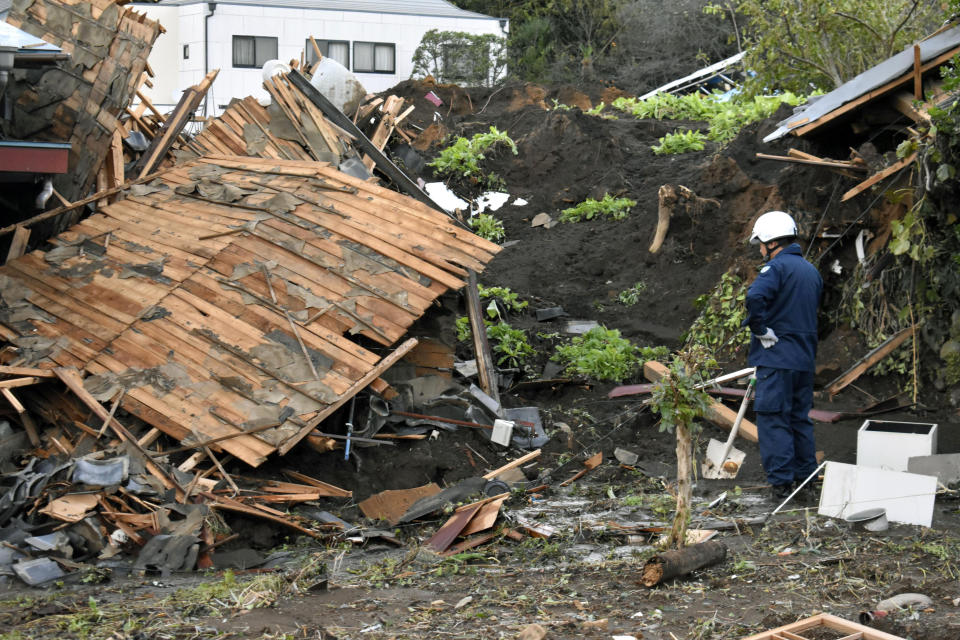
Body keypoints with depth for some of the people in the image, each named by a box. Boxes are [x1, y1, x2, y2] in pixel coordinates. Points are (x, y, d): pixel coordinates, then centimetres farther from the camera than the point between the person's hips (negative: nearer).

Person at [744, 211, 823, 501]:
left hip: (777, 357, -8)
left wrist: (760, 329, -18)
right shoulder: (811, 270, 16)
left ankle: (781, 481, -6)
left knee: (773, 417, -4)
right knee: (799, 417, 16)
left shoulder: (777, 267, -12)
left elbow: (755, 296, -31)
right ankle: (806, 475, 21)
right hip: (804, 357, 8)